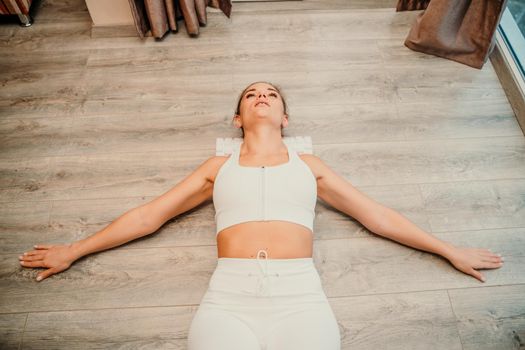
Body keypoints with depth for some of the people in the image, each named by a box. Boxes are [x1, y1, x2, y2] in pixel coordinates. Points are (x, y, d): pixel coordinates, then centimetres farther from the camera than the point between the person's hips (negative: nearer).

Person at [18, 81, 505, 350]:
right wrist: (73, 250, 22)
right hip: (228, 298, 0)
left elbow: (378, 216, 20)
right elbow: (147, 216, 19)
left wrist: (450, 250, 21)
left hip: (301, 296, 1)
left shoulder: (308, 165, 18)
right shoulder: (218, 167, 18)